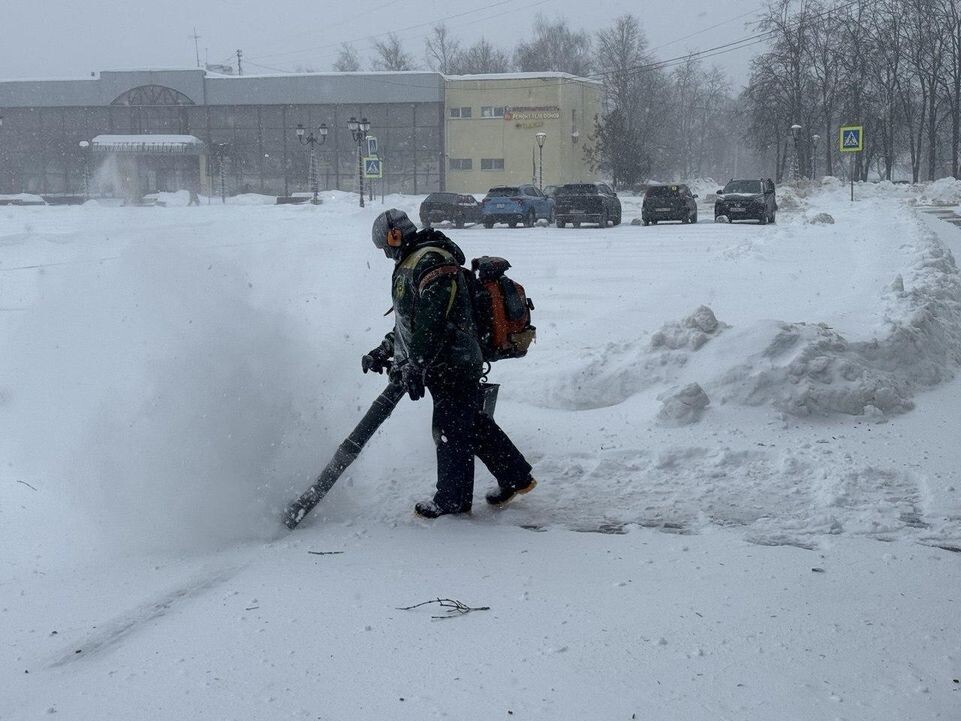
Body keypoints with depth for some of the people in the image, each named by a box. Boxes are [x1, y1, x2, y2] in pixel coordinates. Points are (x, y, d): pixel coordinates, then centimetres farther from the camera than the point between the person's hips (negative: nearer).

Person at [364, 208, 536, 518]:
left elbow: (432, 322, -26)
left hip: (452, 365, -10)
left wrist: (415, 367, -25)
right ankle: (516, 477, 25)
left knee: (451, 430, 0)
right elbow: (408, 323, 27)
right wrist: (383, 352, 22)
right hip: (447, 365, 10)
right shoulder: (411, 264, 18)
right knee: (473, 424, 16)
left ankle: (452, 499, 11)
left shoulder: (431, 261, -17)